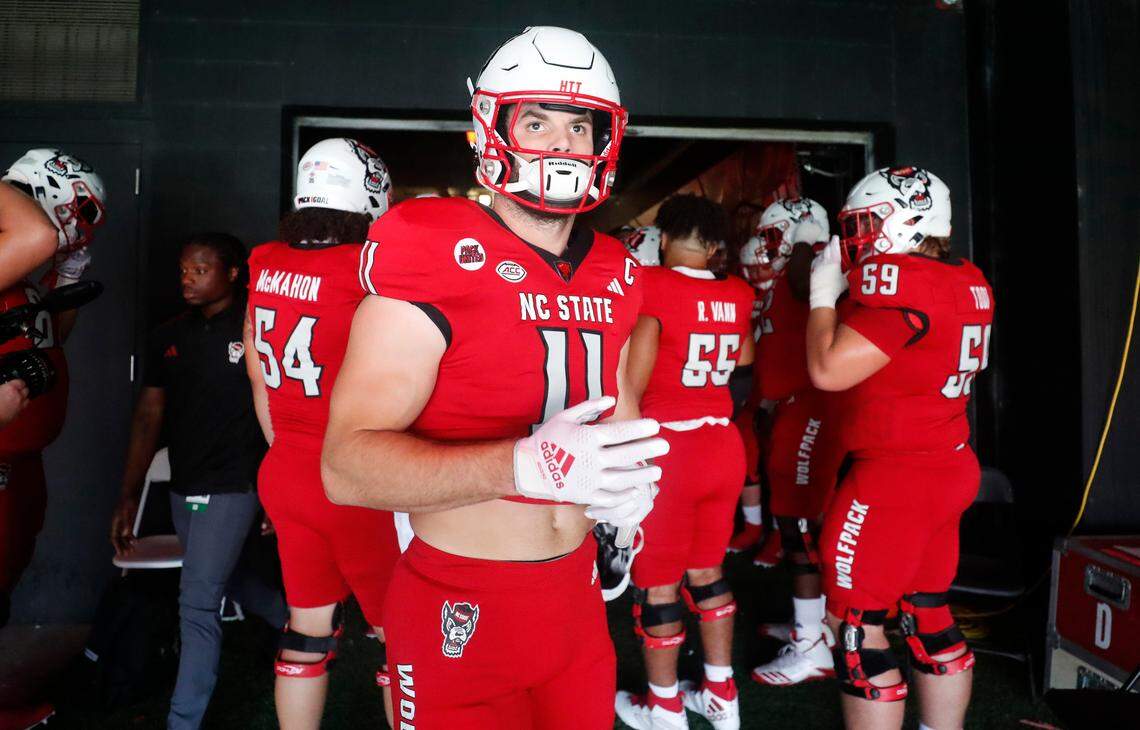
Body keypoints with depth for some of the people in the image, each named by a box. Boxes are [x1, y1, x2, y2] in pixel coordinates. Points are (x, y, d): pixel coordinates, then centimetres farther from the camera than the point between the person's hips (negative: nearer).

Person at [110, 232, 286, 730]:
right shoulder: (167, 338, 7)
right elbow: (148, 416, 6)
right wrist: (128, 498, 3)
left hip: (233, 487, -6)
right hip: (183, 488, 7)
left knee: (198, 603, -6)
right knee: (224, 582, 20)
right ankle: (296, 623, 46)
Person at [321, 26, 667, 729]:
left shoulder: (615, 273, 3)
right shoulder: (434, 256, -17)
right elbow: (348, 465, -22)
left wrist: (630, 477, -3)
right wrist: (525, 465, -36)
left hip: (576, 592, 6)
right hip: (462, 612, -5)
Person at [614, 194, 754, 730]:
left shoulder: (652, 288, -13)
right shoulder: (737, 296, 5)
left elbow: (633, 381, -15)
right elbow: (744, 375, 13)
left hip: (666, 449, -6)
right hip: (723, 445, 6)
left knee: (657, 582, 9)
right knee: (707, 571, 20)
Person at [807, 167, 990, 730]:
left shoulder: (902, 288, -21)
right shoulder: (968, 283, 7)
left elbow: (827, 370, -20)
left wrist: (824, 292, -7)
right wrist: (849, 287, 11)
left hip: (896, 477, -9)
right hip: (951, 468, 9)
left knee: (853, 622, 2)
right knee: (929, 613, 20)